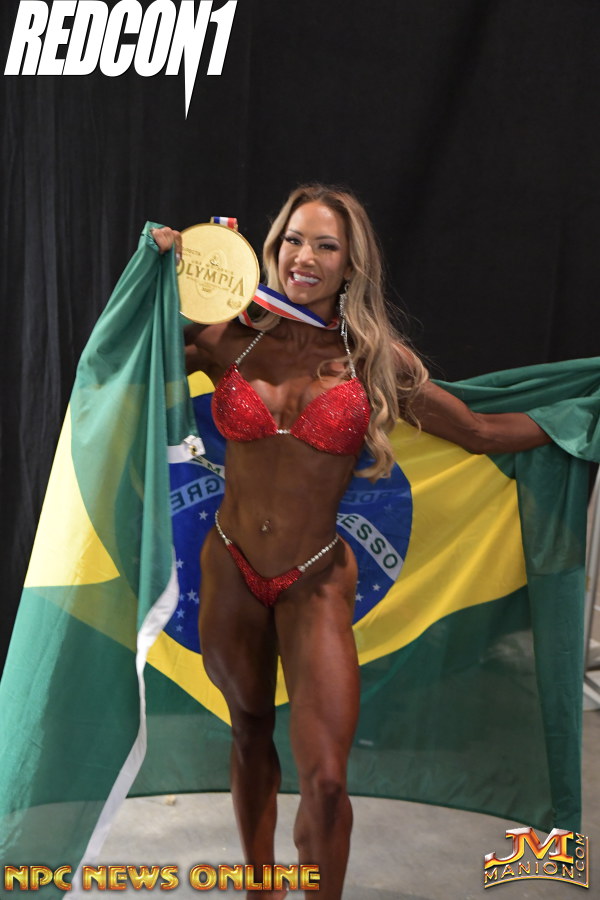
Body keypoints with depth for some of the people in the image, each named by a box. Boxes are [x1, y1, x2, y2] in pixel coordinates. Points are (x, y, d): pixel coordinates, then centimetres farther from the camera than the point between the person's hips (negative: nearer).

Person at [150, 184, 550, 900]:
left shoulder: (376, 358, -6)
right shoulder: (227, 342, -4)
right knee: (249, 730, 20)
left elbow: (481, 432, 2)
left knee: (324, 780, -8)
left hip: (315, 580, -2)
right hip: (231, 568, 2)